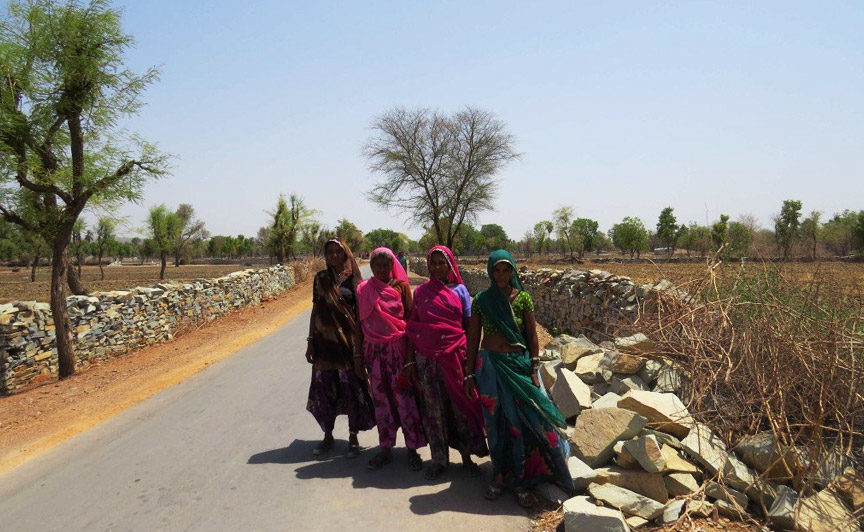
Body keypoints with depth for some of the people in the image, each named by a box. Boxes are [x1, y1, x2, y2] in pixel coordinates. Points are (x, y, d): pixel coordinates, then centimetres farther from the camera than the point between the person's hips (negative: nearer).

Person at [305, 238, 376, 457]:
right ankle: (328, 436, 24)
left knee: (351, 388, 0)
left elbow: (360, 311, 0)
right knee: (324, 388, 6)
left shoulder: (353, 279, -1)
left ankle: (353, 437, 15)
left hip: (348, 340, -2)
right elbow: (315, 310, 9)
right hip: (324, 341, 3)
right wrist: (310, 341, 5)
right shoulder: (320, 278, 6)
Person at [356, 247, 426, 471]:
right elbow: (360, 323, 8)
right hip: (374, 350, 3)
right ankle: (385, 448, 21)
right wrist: (358, 354, 6)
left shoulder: (401, 285, -1)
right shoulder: (363, 289, 5)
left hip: (397, 348, -2)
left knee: (404, 397, -1)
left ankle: (412, 448, 11)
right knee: (380, 398, 9)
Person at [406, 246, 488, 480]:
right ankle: (439, 459, 21)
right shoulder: (420, 292, 4)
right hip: (427, 359, 1)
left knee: (461, 405, 7)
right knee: (433, 409, 8)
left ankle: (466, 455, 22)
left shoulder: (459, 290, 2)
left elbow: (468, 326, 3)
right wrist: (410, 360, 2)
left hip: (455, 356, -1)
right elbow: (412, 328, 5)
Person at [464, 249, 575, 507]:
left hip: (518, 365, 0)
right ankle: (498, 475, 25)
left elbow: (532, 335, 1)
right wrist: (470, 372, 1)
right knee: (495, 422, 9)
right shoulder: (481, 300, -2)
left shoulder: (523, 298, -3)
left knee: (520, 423, 2)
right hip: (489, 366, 1)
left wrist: (534, 369, -4)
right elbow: (473, 338, 2)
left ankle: (520, 480, 16)